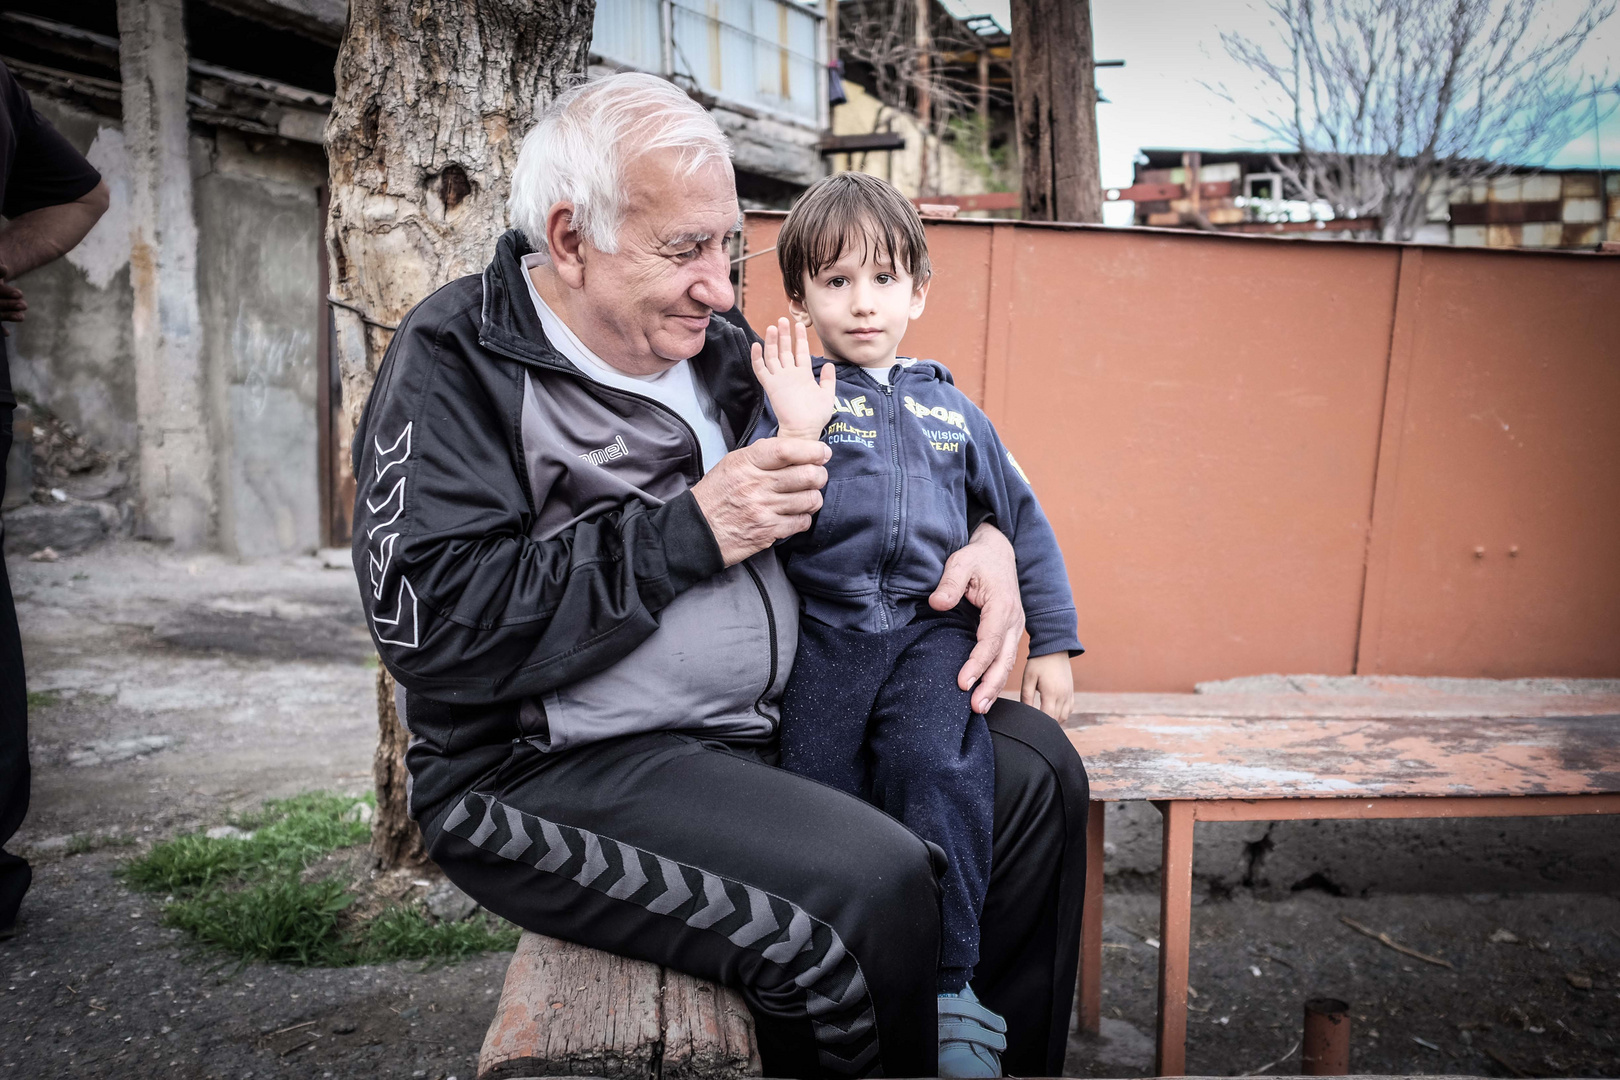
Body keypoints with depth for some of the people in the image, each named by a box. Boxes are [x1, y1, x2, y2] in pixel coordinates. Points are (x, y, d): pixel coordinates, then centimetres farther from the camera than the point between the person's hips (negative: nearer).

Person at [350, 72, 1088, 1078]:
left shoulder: (711, 345, 11)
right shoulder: (456, 360, -10)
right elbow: (433, 627, -23)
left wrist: (984, 541, 1)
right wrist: (691, 531, -21)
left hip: (774, 718, 8)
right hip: (555, 768, -7)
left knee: (1037, 768, 2)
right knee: (874, 884, -28)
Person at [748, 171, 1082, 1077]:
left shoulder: (950, 407, 16)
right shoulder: (793, 397, 6)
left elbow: (1022, 519, 21)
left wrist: (1053, 642, 18)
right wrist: (798, 432, -20)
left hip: (931, 632, 2)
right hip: (823, 635, -1)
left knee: (940, 767, -22)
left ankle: (950, 991, -7)